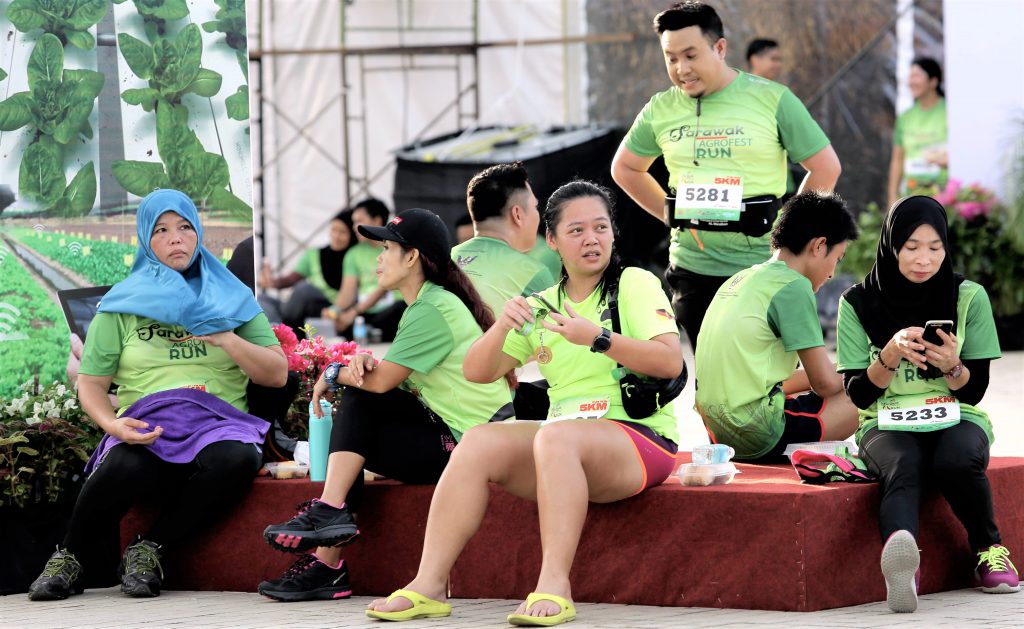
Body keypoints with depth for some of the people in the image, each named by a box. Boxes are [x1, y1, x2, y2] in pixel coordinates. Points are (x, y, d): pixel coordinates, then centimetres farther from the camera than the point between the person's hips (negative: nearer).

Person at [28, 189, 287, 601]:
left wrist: (226, 339, -5)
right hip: (145, 428, -1)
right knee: (124, 468, -39)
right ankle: (70, 559, -9)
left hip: (217, 424, 1)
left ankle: (149, 550, -17)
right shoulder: (122, 305, 15)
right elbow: (90, 383, 10)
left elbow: (277, 375, 12)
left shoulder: (231, 299, 17)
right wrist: (112, 424, -12)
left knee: (236, 459, -38)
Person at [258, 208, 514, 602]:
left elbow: (383, 381, -18)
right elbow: (387, 379, 13)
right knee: (359, 399, 1)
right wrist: (363, 362, -9)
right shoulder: (427, 303, 15)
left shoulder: (433, 310, -15)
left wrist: (334, 374, 0)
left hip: (471, 446, -9)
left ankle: (330, 511, -12)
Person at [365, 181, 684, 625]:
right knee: (479, 442, -20)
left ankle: (554, 586, -42)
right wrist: (502, 326, -8)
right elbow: (477, 372, 12)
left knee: (555, 437, -36)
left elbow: (671, 362, -10)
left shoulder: (635, 284, 4)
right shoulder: (542, 306, 19)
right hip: (563, 433, 5)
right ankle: (429, 584, -25)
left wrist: (598, 338, -20)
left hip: (641, 437, -5)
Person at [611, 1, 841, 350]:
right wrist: (672, 216, 12)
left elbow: (826, 167, 1)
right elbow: (625, 168, 22)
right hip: (693, 267, 3)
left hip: (763, 266, -3)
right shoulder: (661, 110, 5)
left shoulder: (772, 99, -4)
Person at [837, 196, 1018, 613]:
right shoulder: (859, 304, 0)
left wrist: (952, 365, -21)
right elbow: (858, 394, -3)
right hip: (886, 422, -1)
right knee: (903, 466, -38)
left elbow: (975, 390, 2)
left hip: (956, 419, 1)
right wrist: (891, 355, -22)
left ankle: (989, 549, -9)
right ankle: (901, 558, -69)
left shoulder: (968, 297, 1)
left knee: (957, 460, -37)